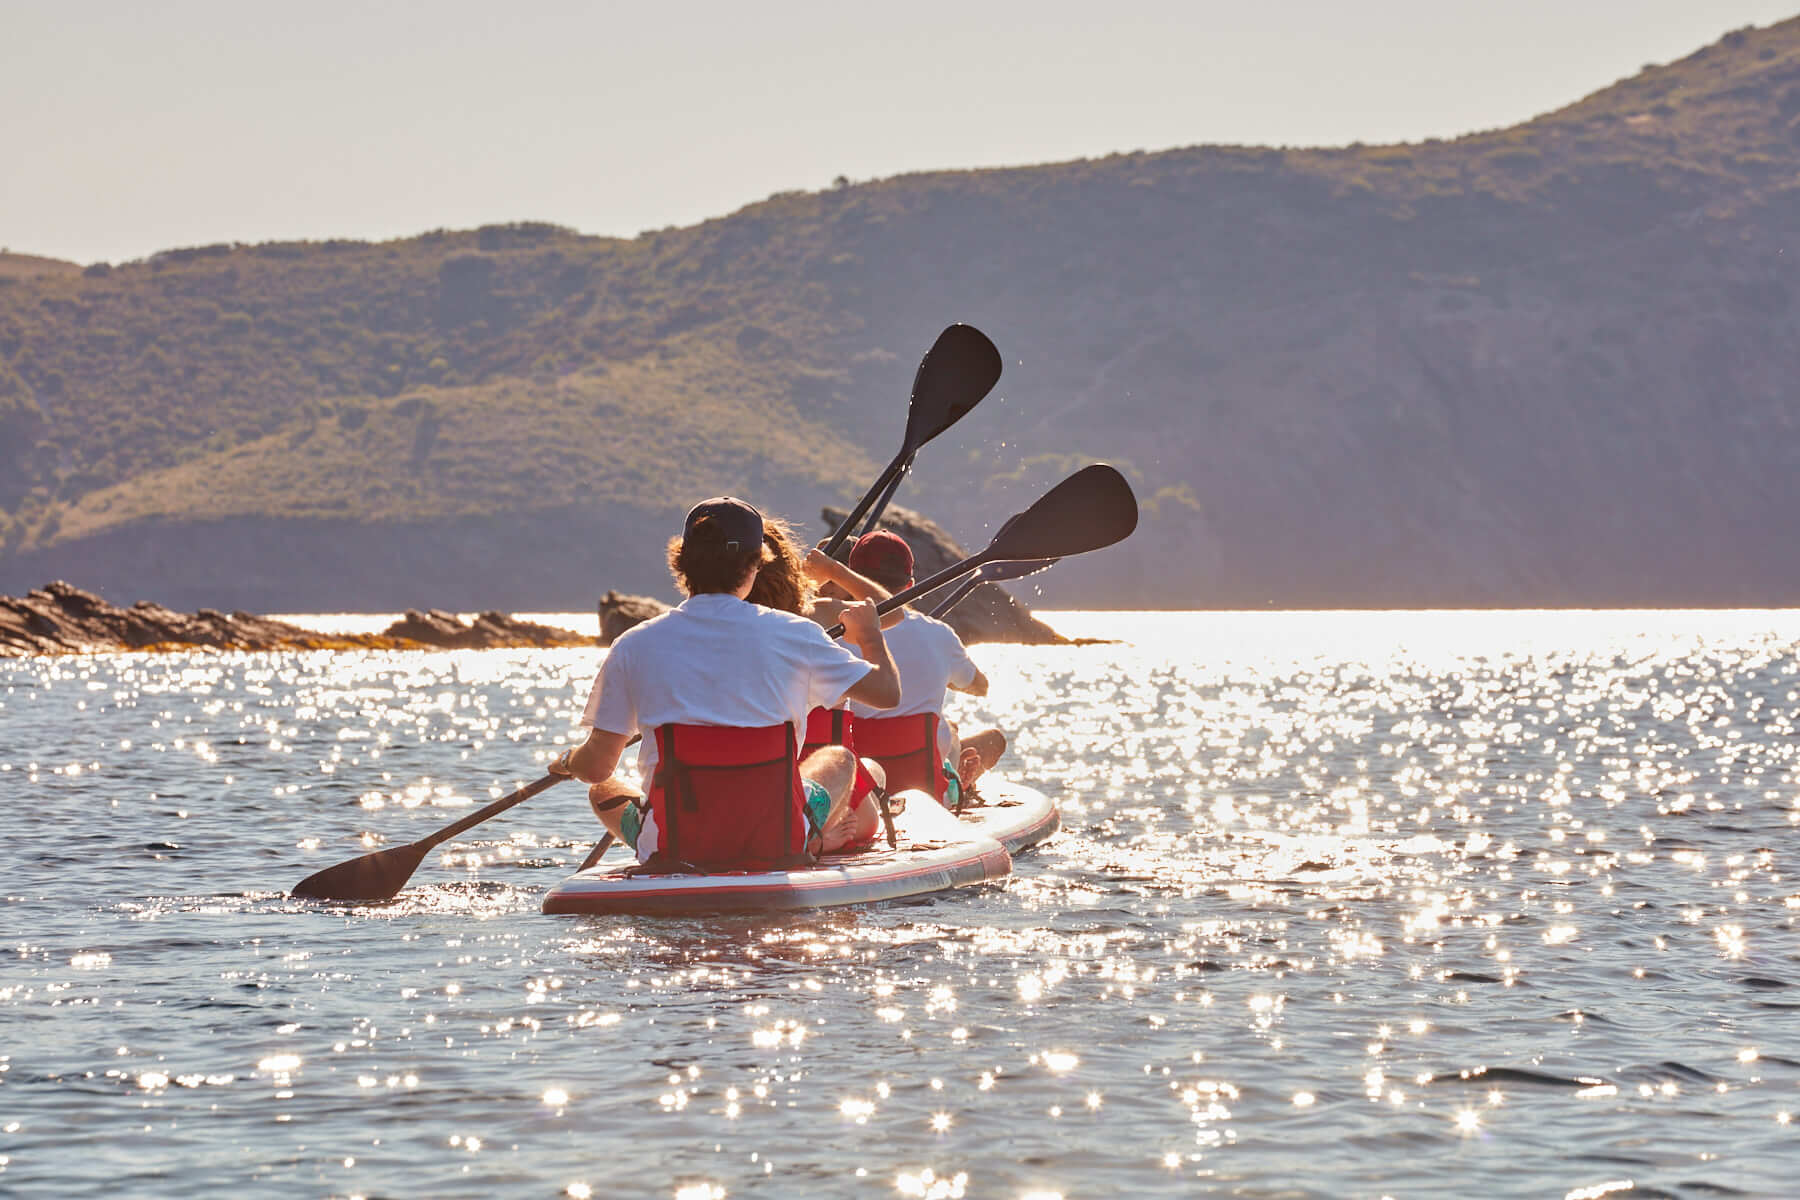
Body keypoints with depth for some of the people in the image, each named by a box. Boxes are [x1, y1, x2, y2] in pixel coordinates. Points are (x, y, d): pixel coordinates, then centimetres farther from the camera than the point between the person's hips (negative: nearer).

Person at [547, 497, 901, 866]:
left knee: (603, 791, 34)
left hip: (668, 850, 0)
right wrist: (869, 632, 26)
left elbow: (596, 768, 0)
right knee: (838, 759, 31)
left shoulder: (635, 645, -5)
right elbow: (887, 692, 5)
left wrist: (568, 760, 24)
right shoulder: (791, 634, -6)